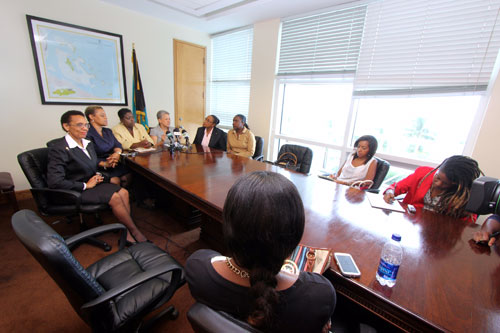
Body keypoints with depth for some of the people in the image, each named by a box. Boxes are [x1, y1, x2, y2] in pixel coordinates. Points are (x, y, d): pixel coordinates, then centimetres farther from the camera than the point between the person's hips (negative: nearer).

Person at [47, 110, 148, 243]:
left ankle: (126, 233, -13)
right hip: (74, 191, -8)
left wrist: (97, 175, 3)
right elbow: (55, 182, -24)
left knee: (123, 192, -16)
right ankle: (135, 232, -7)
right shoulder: (59, 148, -17)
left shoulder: (88, 144, 8)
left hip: (91, 183, 8)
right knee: (114, 197, -24)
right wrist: (85, 185, -18)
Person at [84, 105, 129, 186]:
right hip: (99, 167, -6)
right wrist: (105, 164, -30)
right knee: (115, 180, -28)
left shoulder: (108, 131, 19)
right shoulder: (88, 134, -7)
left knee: (127, 176, -19)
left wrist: (117, 153, -15)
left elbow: (117, 145, 9)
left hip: (114, 164, 6)